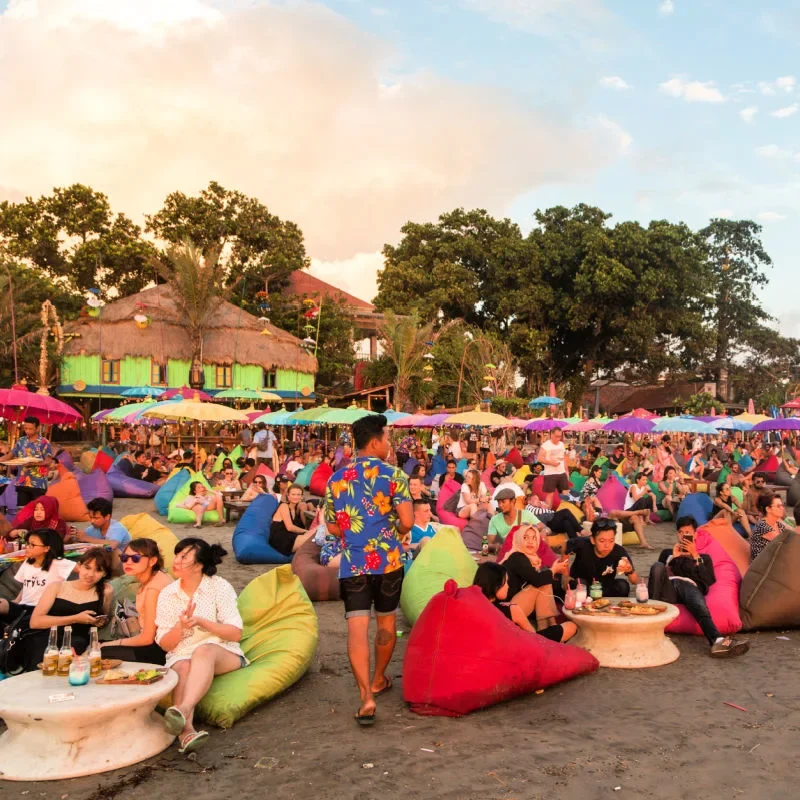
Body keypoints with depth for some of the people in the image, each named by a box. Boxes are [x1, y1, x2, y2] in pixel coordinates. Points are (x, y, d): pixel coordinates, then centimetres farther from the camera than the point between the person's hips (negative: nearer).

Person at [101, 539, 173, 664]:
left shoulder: (153, 588, -21)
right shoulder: (145, 580, 8)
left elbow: (147, 638, -17)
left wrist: (114, 643, -5)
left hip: (160, 650, -9)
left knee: (102, 653, -9)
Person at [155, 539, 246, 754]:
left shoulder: (219, 587, 1)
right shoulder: (167, 595, 8)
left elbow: (236, 633, -6)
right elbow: (165, 644, 6)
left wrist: (201, 622, -19)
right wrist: (180, 626, -15)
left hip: (223, 654, -2)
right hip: (180, 656, 2)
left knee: (203, 651, -37)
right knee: (183, 668, -35)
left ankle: (183, 710, -60)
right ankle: (186, 731, -60)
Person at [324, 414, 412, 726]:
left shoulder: (336, 479, 5)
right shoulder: (392, 474, -6)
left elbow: (332, 527, 12)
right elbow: (407, 521, -14)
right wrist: (393, 532, 8)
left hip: (352, 563, 1)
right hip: (388, 560, -1)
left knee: (357, 626, -5)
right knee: (387, 620, 19)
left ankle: (366, 696, -17)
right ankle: (378, 680, 36)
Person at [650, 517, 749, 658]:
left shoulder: (703, 557, 35)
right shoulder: (668, 553, 37)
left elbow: (709, 580, 13)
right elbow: (659, 573, 18)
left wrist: (695, 556, 9)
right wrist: (674, 557, 9)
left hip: (690, 586, -1)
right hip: (668, 586, 1)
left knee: (700, 606, -39)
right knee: (657, 566, -35)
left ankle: (718, 641, -68)